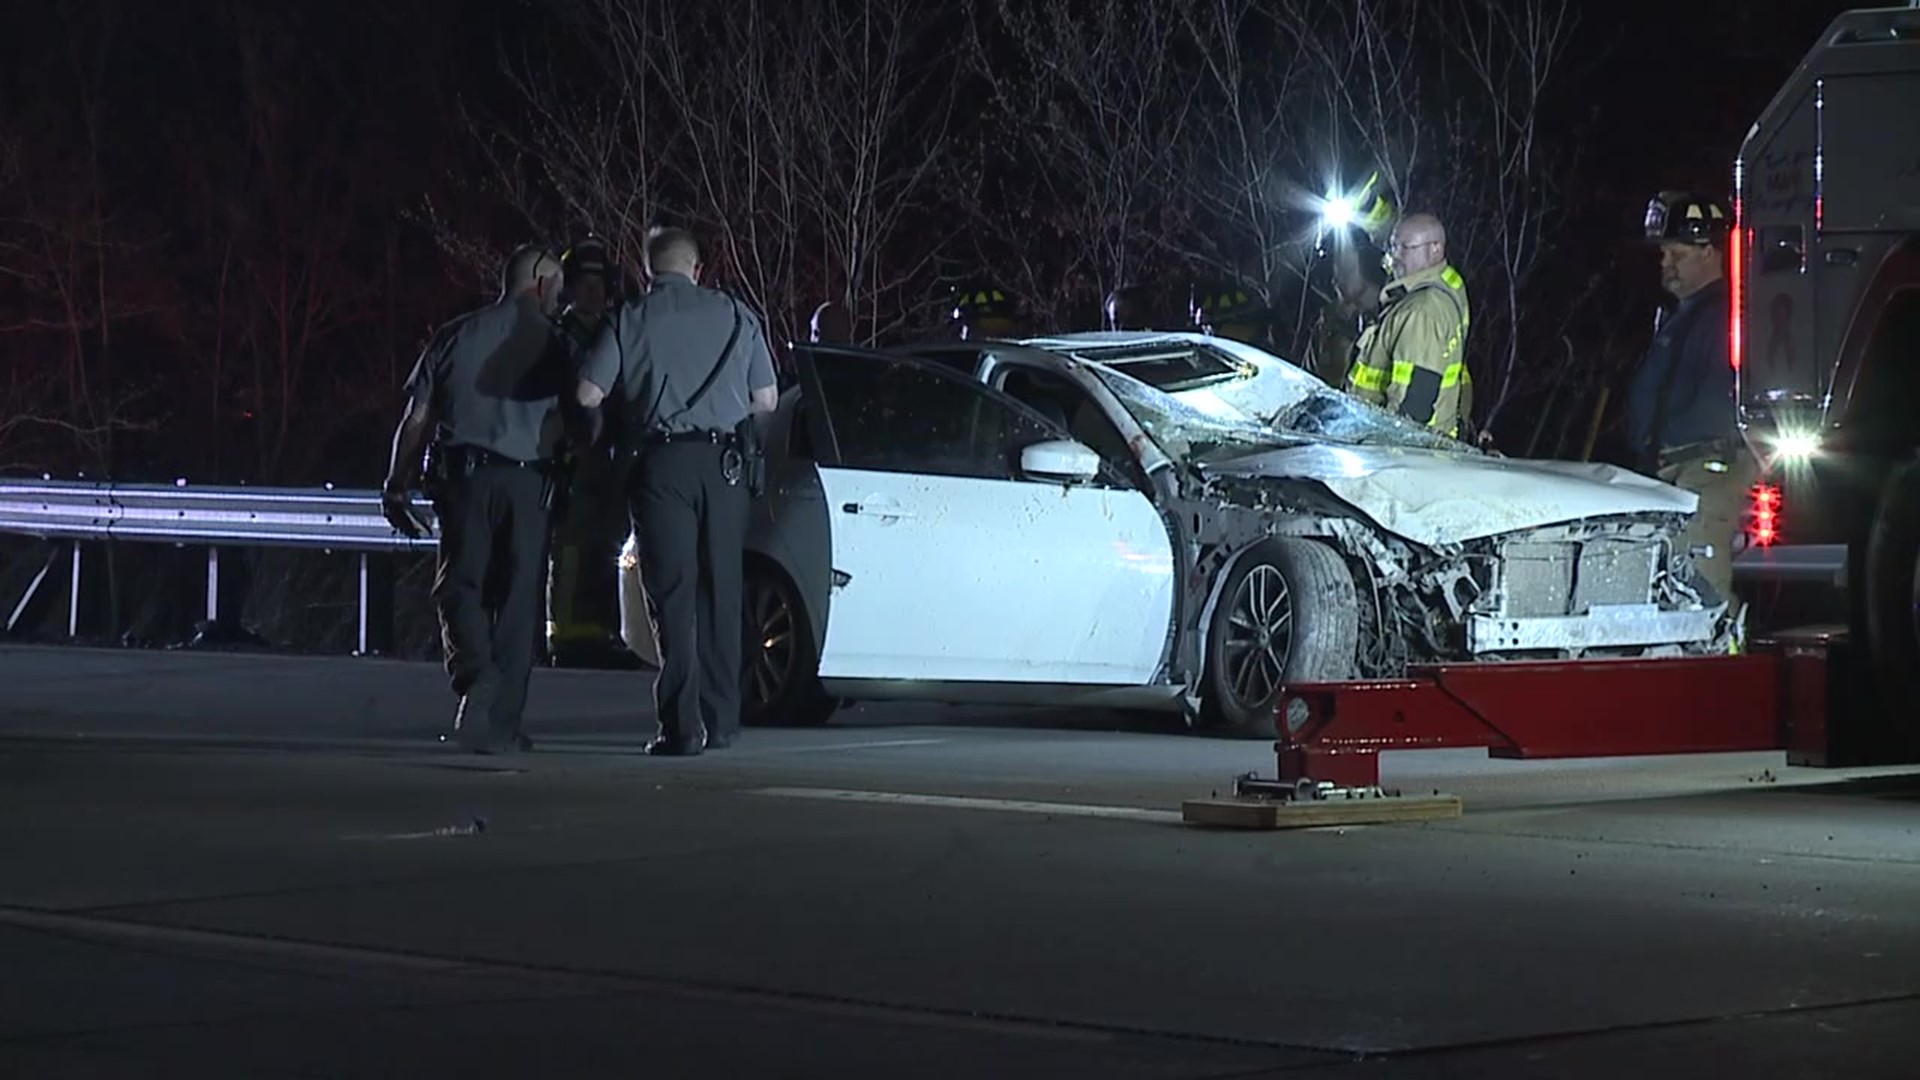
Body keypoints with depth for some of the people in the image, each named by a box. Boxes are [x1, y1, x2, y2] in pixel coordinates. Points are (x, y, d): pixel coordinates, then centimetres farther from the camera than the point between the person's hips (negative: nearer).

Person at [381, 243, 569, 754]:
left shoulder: (456, 336, 8)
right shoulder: (551, 340, 3)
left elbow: (416, 419, 6)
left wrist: (396, 485, 11)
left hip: (463, 476, 1)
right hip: (526, 481, -1)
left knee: (460, 583, 7)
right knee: (516, 598, 6)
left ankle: (476, 677, -21)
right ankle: (502, 722, 6)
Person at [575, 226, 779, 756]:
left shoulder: (630, 320, 1)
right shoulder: (736, 316, 8)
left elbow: (588, 393, -6)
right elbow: (766, 399, 10)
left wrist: (609, 425, 15)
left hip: (661, 461, -2)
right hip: (723, 463, 2)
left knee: (674, 594, -2)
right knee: (720, 593, 12)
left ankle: (681, 725, -10)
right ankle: (720, 721, 15)